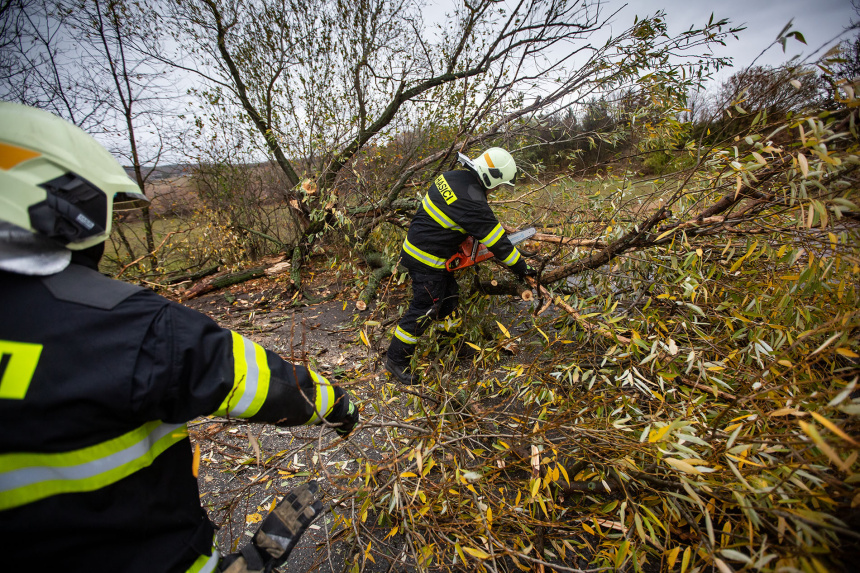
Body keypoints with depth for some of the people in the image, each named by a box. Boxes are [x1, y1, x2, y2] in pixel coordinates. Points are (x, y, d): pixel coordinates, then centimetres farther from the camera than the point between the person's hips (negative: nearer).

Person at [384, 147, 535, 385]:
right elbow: (497, 242, -18)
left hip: (415, 244, 10)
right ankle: (396, 360, 14)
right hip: (427, 260, -10)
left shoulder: (453, 176, 2)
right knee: (424, 310, 0)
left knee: (449, 297, 18)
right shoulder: (473, 203, -25)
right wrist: (521, 269, -6)